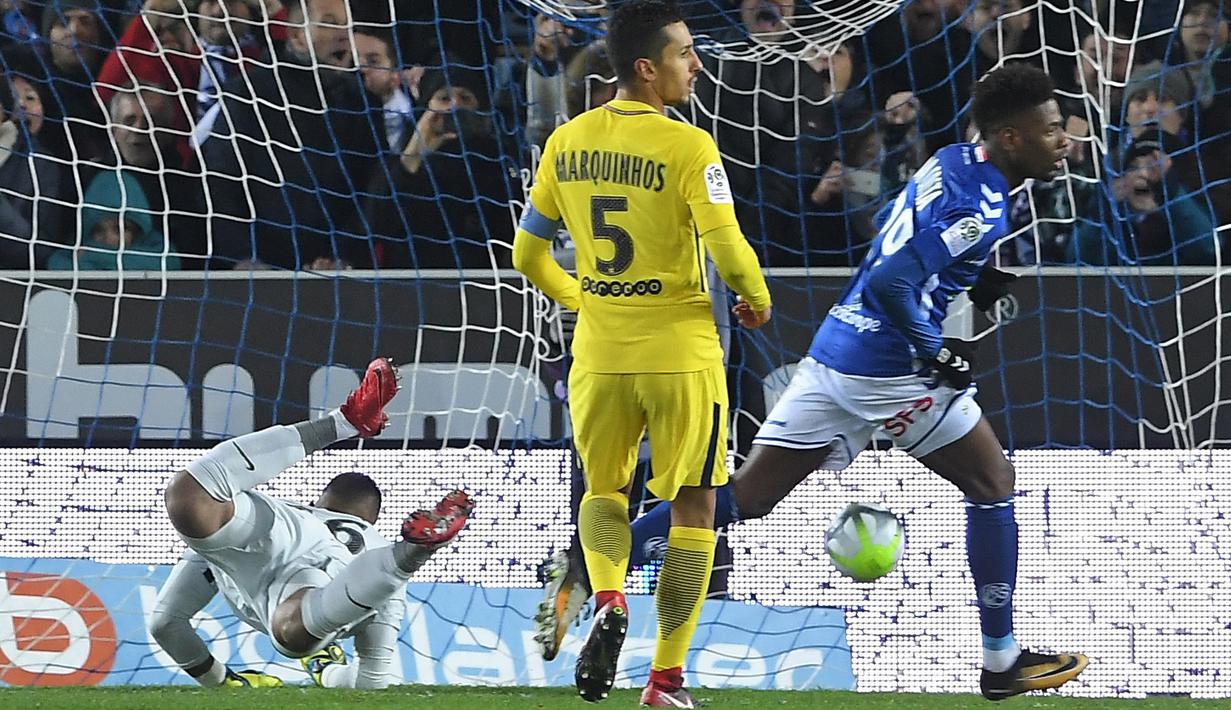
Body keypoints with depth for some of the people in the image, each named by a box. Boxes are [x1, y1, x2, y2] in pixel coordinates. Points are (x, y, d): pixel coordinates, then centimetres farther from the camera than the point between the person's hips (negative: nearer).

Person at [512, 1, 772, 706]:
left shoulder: (567, 142, 2)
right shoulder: (687, 147, -14)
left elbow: (527, 252, 9)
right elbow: (728, 249, -20)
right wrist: (757, 299, 1)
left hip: (599, 352, 4)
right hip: (680, 352, -4)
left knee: (604, 489, 24)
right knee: (694, 505, 9)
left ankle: (609, 601, -5)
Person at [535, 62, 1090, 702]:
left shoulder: (953, 163, 13)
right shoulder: (982, 209, -15)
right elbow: (892, 282, -25)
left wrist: (978, 282, 13)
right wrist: (937, 353, -15)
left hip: (834, 353, 8)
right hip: (888, 370, -8)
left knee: (744, 497, 6)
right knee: (992, 483, 8)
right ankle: (1001, 661, 13)